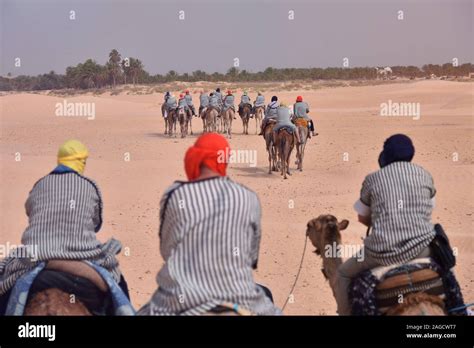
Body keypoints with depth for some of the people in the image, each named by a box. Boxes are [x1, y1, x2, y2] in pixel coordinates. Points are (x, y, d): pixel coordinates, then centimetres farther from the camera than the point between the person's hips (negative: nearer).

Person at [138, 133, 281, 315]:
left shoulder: (174, 195, -4)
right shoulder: (249, 199, -1)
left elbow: (166, 250, 7)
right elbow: (252, 256, 9)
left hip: (180, 304, -1)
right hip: (239, 302, 1)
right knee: (265, 294, 29)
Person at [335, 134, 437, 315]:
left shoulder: (372, 179, 4)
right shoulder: (424, 175, 9)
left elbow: (363, 218, 14)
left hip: (384, 251, -2)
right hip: (422, 247, 3)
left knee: (343, 275, 21)